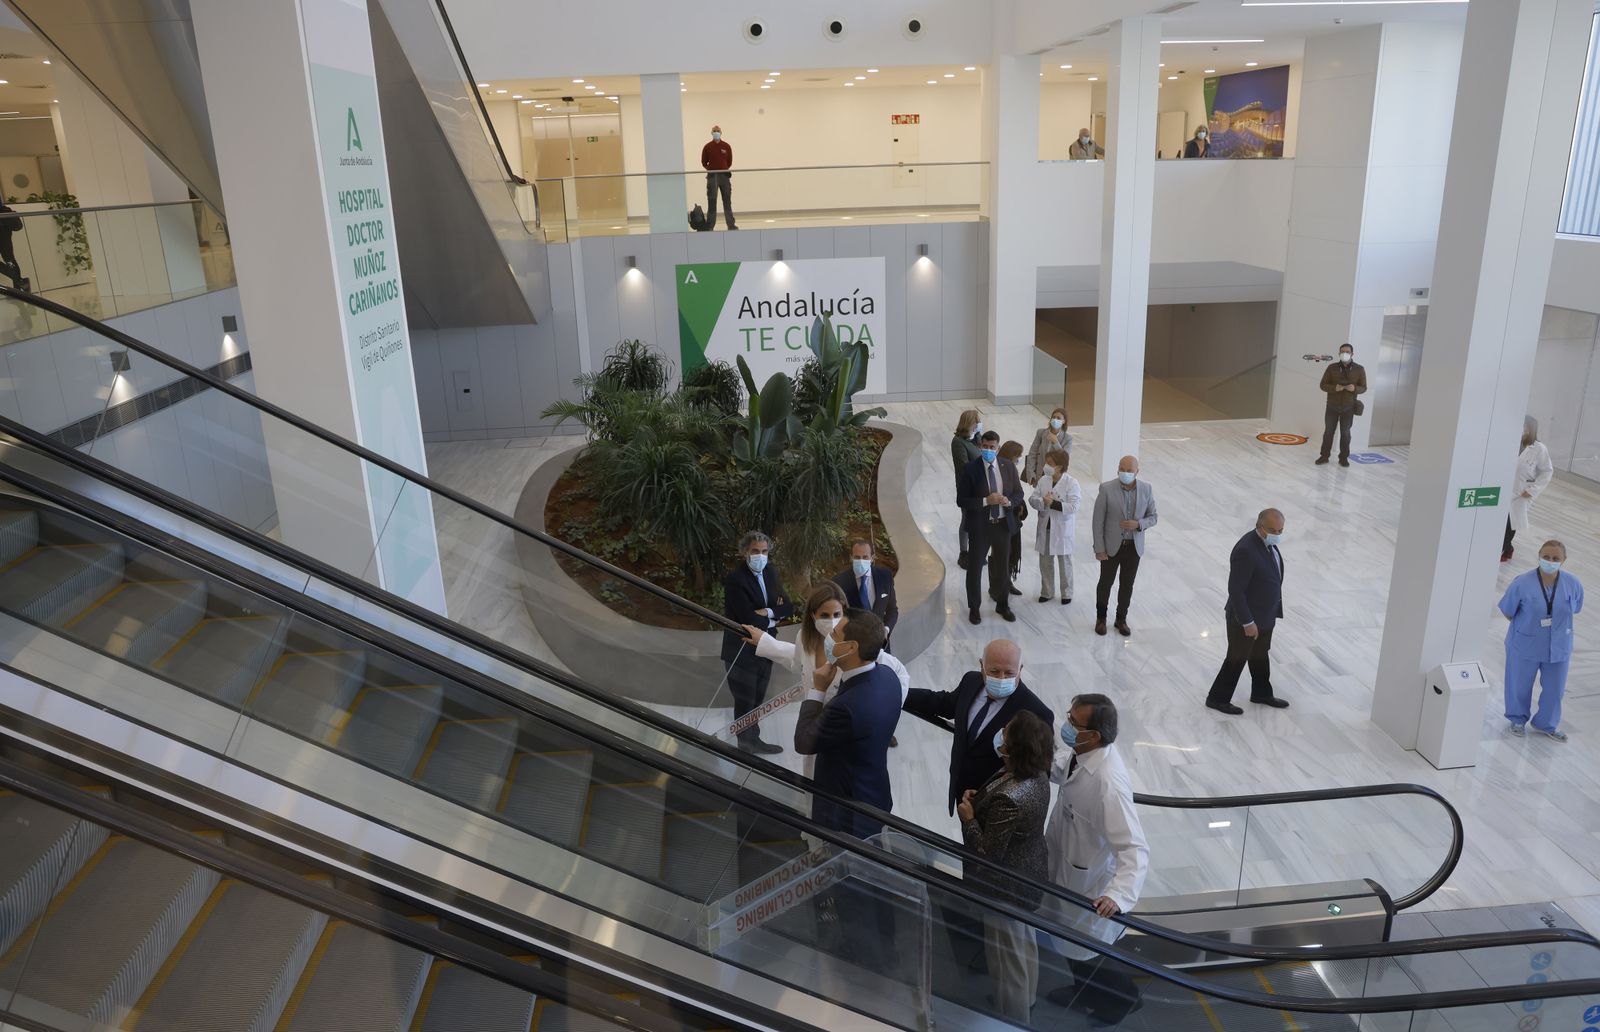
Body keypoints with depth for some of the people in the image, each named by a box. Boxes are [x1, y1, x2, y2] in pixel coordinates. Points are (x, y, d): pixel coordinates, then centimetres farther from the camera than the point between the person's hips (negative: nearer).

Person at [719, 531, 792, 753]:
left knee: (757, 699, 17)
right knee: (745, 701, 4)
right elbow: (750, 619, -25)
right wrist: (772, 620, -9)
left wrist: (768, 612, -16)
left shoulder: (770, 573, 5)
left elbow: (788, 608, 2)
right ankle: (747, 743, 17)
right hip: (742, 651, -7)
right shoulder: (735, 579, -19)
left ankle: (753, 740, 30)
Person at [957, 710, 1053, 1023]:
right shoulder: (1036, 777, -10)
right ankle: (1026, 1002, 52)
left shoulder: (1008, 799, -37)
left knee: (1007, 956, 14)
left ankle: (1014, 1021, 34)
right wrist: (980, 799, -5)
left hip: (1008, 888, -9)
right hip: (1030, 876, 9)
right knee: (1025, 941, 29)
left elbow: (988, 854, -29)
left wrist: (969, 818, -17)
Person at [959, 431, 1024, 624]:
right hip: (980, 526, -3)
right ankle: (973, 608, 23)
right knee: (975, 568, 7)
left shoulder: (1008, 467, -1)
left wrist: (1009, 501, -15)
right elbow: (961, 500, -12)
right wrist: (985, 501, -24)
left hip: (1003, 524, 3)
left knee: (1003, 567, 16)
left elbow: (1019, 493, 7)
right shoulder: (970, 469, -12)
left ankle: (1003, 605, 33)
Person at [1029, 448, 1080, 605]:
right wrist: (1043, 502, -21)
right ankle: (1047, 591, 27)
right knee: (1045, 562, 13)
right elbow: (1032, 499, -1)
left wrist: (1053, 503, -24)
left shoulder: (1071, 483, -14)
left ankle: (1067, 593, 23)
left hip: (1062, 530, -4)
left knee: (1064, 562, 9)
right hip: (1045, 528, 4)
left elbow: (1073, 506, -21)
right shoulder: (1043, 480, 1)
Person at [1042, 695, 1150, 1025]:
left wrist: (1118, 895, -53)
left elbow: (1135, 849, -40)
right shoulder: (1082, 753, -14)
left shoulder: (1109, 783, -39)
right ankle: (1086, 993, 55)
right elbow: (1057, 767, 10)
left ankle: (1121, 998, 45)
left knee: (1085, 950, 17)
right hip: (1070, 873, 8)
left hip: (1090, 885, -8)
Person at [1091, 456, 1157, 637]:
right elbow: (1098, 521, -11)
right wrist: (1099, 548, -12)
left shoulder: (1146, 489, -7)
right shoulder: (1106, 489, -15)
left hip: (1134, 546, 2)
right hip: (1112, 545, -2)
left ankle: (1121, 619, 33)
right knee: (1106, 583, 13)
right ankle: (1101, 617, 32)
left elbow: (1152, 517, 2)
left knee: (1127, 584, 15)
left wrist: (1138, 524, -20)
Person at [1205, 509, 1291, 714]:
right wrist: (1248, 622, -24)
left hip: (1265, 616, 9)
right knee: (1237, 659, 7)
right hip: (1245, 618, -9)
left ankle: (1262, 693, 42)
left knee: (1260, 656, 24)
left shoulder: (1268, 542, 0)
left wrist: (1273, 610, 17)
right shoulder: (1246, 550, -30)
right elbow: (1235, 590, -27)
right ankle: (1217, 699, 22)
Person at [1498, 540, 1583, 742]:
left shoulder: (1573, 584, -14)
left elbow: (1575, 609, 6)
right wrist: (1525, 626, 2)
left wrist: (1556, 623, 5)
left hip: (1558, 647, 2)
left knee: (1555, 688, 17)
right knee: (1520, 685, 17)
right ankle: (1518, 719, 44)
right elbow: (1507, 611, -8)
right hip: (1525, 645, -2)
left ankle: (1546, 724, 42)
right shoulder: (1522, 583, -23)